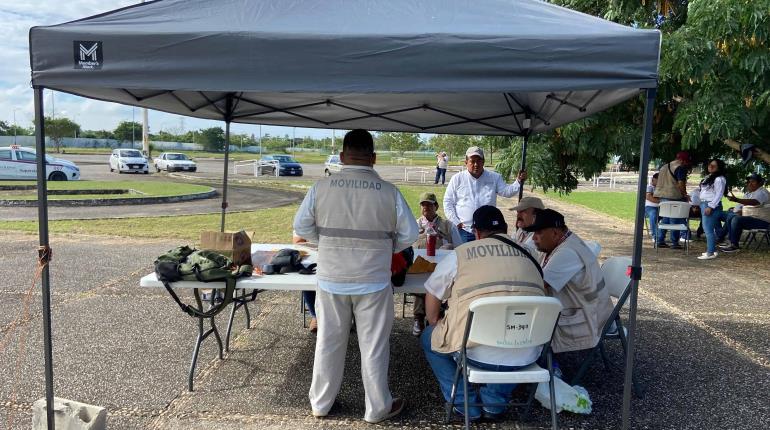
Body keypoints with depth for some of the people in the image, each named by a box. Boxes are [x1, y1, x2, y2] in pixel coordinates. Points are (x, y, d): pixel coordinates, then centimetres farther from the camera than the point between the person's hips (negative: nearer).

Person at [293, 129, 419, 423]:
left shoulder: (321, 187, -7)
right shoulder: (389, 191, -10)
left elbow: (301, 226, 0)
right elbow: (409, 235, -3)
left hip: (331, 279, 2)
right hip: (373, 281, -2)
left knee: (329, 343, 17)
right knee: (374, 346, 12)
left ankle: (320, 403, 32)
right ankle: (377, 408, 26)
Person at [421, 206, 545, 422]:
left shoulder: (460, 253, 1)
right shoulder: (528, 255, 11)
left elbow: (432, 296, 12)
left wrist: (435, 323, 32)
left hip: (477, 353, -3)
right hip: (526, 356, 3)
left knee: (428, 338, 24)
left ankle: (465, 403, 19)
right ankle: (494, 401, 26)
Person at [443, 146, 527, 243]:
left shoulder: (494, 178, 7)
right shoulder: (457, 179, 3)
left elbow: (507, 191, -3)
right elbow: (448, 202, 4)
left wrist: (519, 181, -21)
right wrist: (456, 222, -5)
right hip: (464, 231, -1)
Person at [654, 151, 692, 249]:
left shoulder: (664, 166, 16)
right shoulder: (680, 168, -9)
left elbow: (659, 181, 20)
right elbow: (681, 184, -16)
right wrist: (685, 195, -4)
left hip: (662, 196, 7)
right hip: (674, 197, -7)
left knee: (664, 219, 13)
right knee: (675, 220, 1)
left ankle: (660, 241, 12)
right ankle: (674, 242, 6)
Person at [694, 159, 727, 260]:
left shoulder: (719, 179, -10)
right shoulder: (708, 177, 20)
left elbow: (718, 195, -17)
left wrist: (710, 206, -21)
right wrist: (701, 204, 18)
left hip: (712, 206, -10)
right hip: (704, 204, 10)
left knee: (708, 229, -12)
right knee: (706, 229, 13)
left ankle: (711, 253, -11)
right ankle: (712, 249, 20)